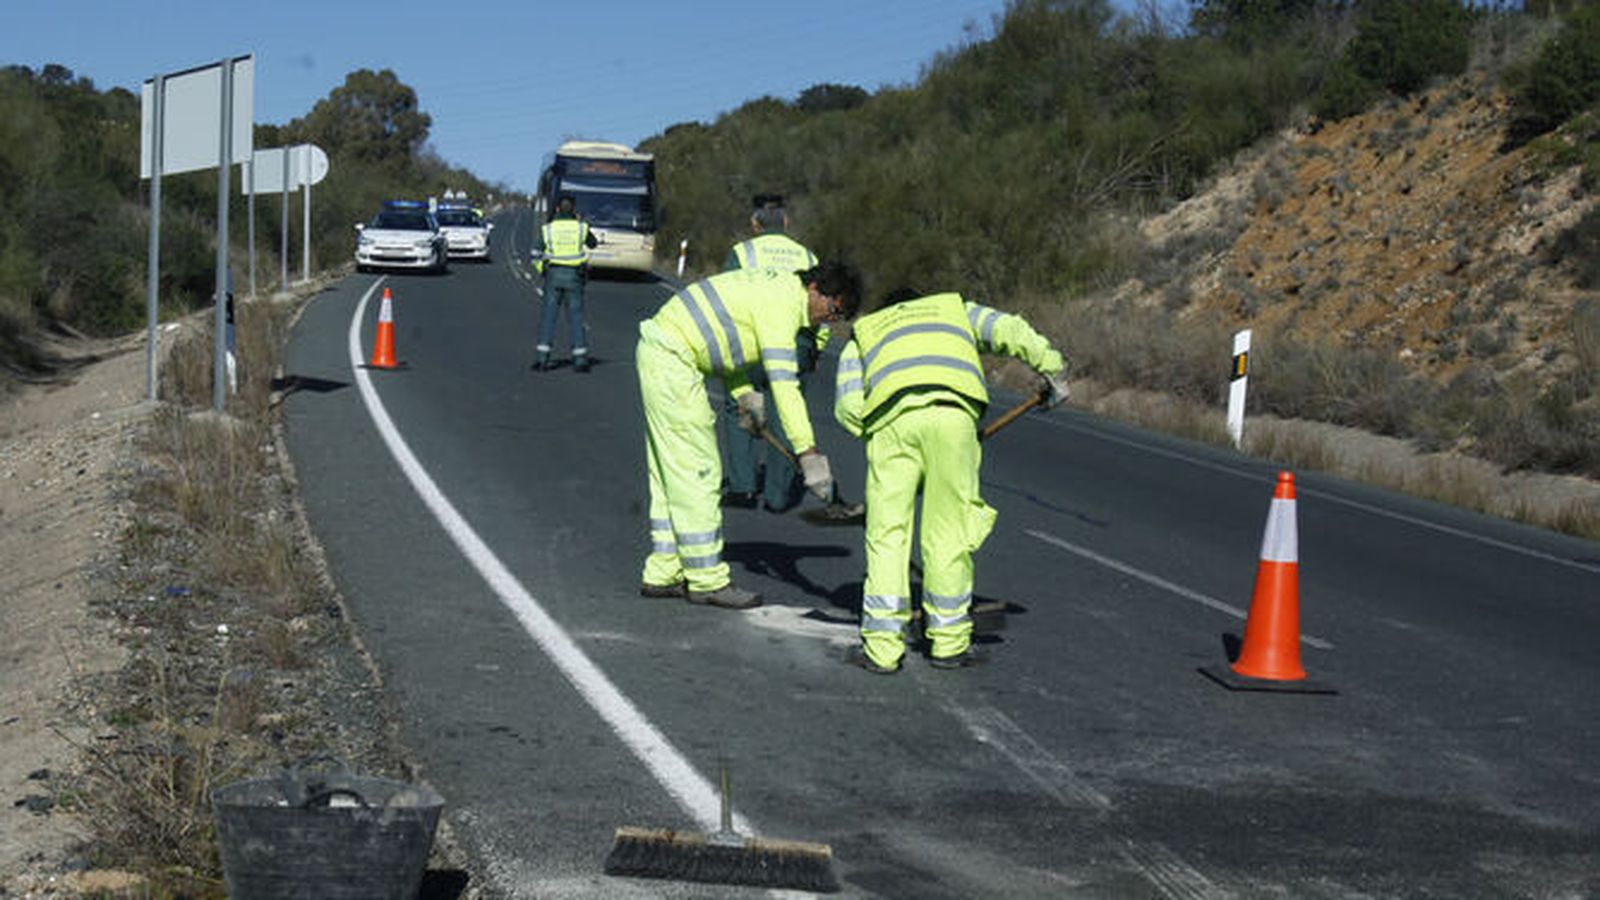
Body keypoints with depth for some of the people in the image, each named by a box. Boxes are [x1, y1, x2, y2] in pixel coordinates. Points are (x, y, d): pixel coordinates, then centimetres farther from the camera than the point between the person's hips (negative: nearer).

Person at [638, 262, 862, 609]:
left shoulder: (779, 287, 13)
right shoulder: (781, 305, -18)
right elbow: (784, 385, -26)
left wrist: (745, 394, 7)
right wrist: (808, 453, -28)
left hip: (659, 350, 11)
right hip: (672, 361, -11)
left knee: (672, 475, 13)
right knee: (696, 471, -6)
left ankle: (663, 573, 19)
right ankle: (707, 580, 0)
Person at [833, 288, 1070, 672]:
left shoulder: (862, 334, 35)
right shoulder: (957, 309, 37)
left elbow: (848, 405, 18)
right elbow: (1009, 330, 17)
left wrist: (876, 435, 24)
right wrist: (1052, 368, 19)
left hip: (890, 417, 0)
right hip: (953, 413, 0)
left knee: (887, 535, 6)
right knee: (949, 534, 8)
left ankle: (882, 646, 5)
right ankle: (948, 642, 15)